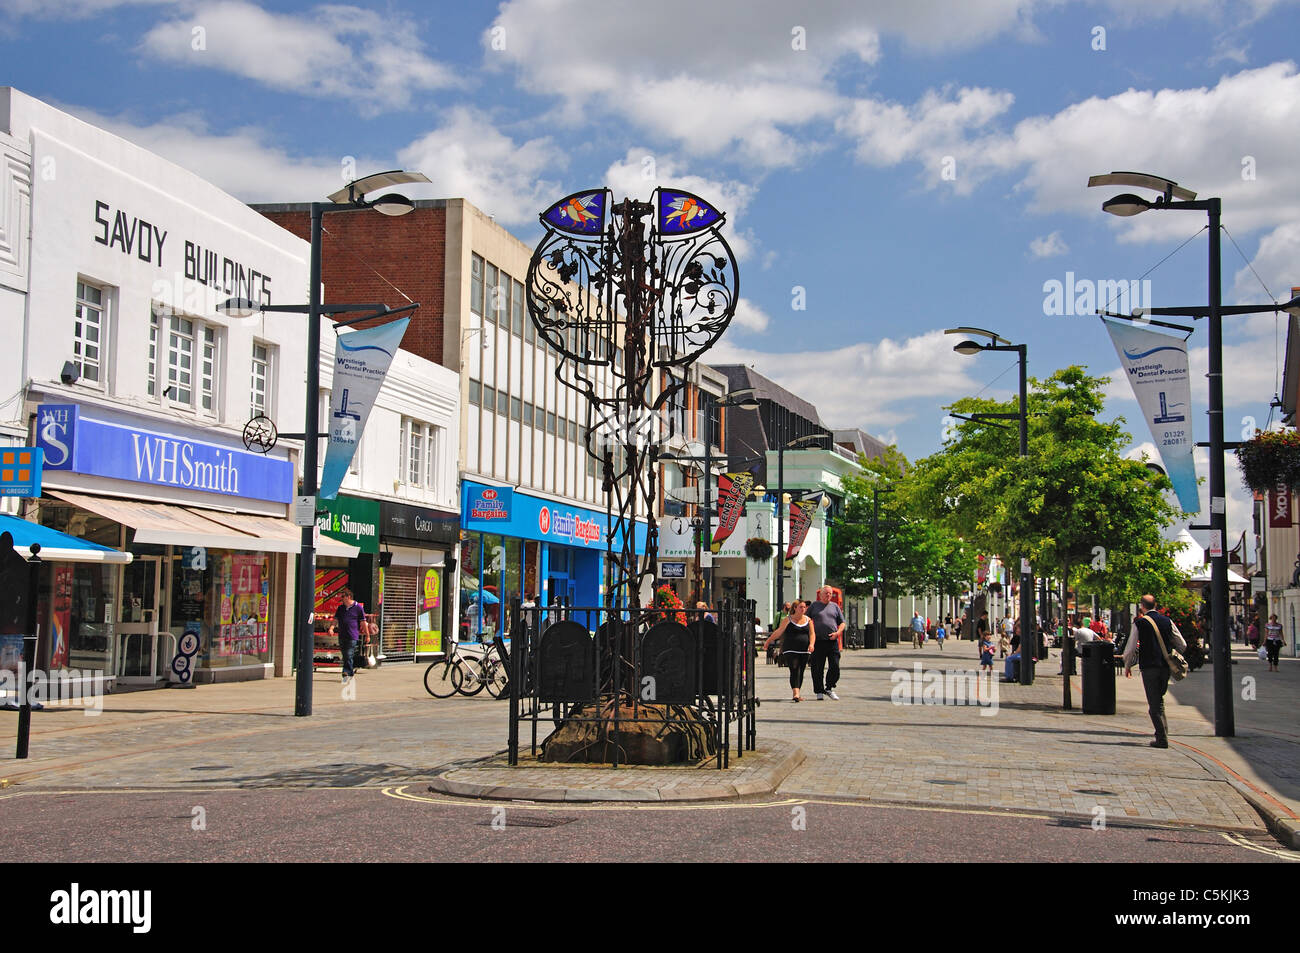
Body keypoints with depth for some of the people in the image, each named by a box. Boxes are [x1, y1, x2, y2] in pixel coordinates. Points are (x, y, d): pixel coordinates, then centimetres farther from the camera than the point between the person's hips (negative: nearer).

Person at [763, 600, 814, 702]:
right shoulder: (788, 620, 1)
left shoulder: (808, 620, 11)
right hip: (790, 650, -4)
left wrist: (811, 644, -14)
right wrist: (768, 642, -6)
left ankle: (797, 694, 17)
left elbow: (812, 633, 5)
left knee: (801, 672, 6)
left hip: (804, 651, 4)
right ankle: (796, 694, -23)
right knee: (794, 671, -15)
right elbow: (778, 632, -1)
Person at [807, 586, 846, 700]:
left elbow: (842, 623, 15)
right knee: (817, 668, -1)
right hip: (818, 641, -2)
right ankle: (819, 692, 10)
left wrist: (837, 633, -3)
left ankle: (829, 688, 14)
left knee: (835, 667, -3)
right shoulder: (814, 606, 8)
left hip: (832, 641, 2)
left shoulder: (835, 606, 14)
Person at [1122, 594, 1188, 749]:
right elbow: (1182, 645, 9)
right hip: (1165, 666, 4)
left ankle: (1162, 739, -6)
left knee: (1153, 703, -1)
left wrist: (1127, 666, 10)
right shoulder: (1167, 621, 6)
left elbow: (1131, 648, -4)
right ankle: (1163, 731, 18)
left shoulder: (1139, 623, -5)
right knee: (1159, 700, 20)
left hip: (1149, 667, -4)